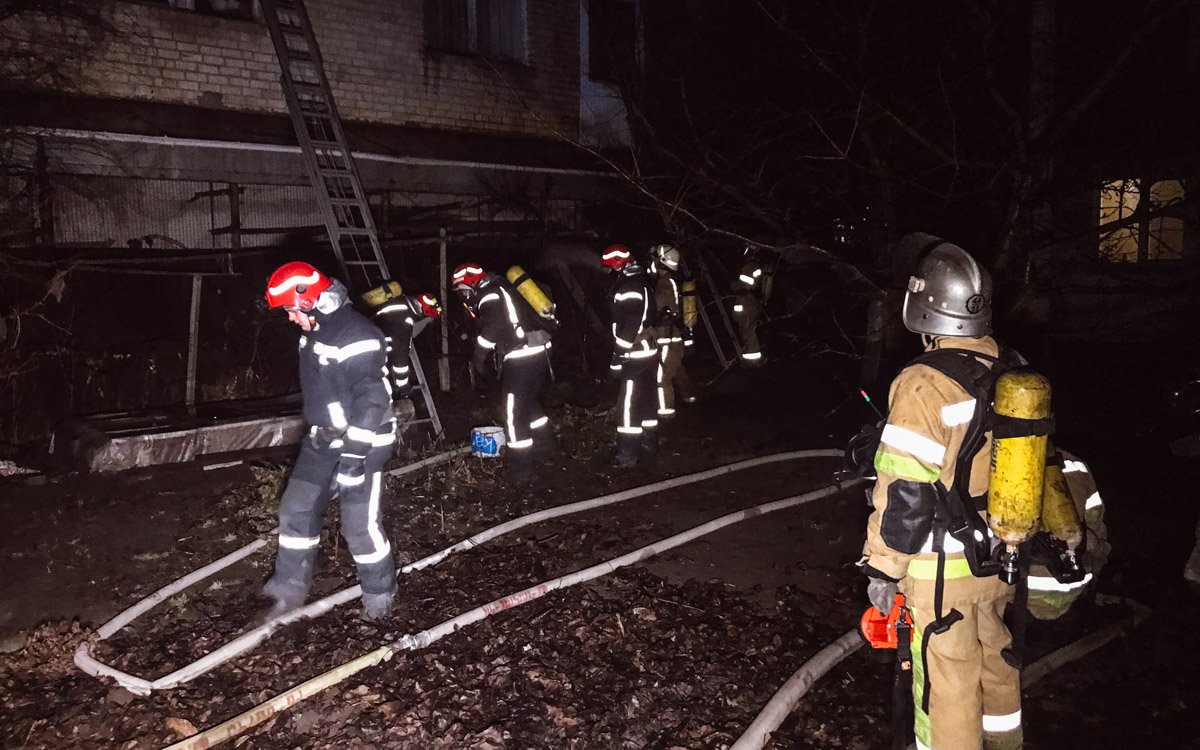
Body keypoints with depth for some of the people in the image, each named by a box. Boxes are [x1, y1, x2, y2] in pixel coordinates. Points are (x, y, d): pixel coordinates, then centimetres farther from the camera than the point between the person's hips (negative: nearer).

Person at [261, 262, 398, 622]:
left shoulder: (358, 337, -23)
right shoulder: (315, 331, 8)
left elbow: (371, 401, -26)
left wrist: (353, 456, -27)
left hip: (360, 442, -9)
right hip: (323, 439, 9)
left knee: (360, 524, -5)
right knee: (296, 509, 11)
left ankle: (380, 591, 17)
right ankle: (290, 587, 27)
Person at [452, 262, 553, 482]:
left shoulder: (490, 296, -8)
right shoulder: (500, 291, 22)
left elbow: (492, 327, -21)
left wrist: (479, 355, -11)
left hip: (522, 360, -10)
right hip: (538, 354, 10)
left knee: (515, 412, -4)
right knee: (529, 402, 28)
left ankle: (520, 466, 1)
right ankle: (543, 441, 44)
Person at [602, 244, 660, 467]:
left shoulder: (629, 287, -16)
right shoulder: (642, 281, 16)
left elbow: (628, 325, -22)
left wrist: (619, 354, -17)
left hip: (636, 356, -10)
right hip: (649, 351, 10)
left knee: (629, 406, -6)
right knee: (646, 403, 16)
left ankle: (628, 456, -3)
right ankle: (649, 448, 25)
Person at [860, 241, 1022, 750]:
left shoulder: (925, 384, -23)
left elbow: (904, 493, -22)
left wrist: (882, 568, -11)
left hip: (943, 569, -7)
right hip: (998, 556, 7)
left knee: (947, 683, 8)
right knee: (996, 664, 25)